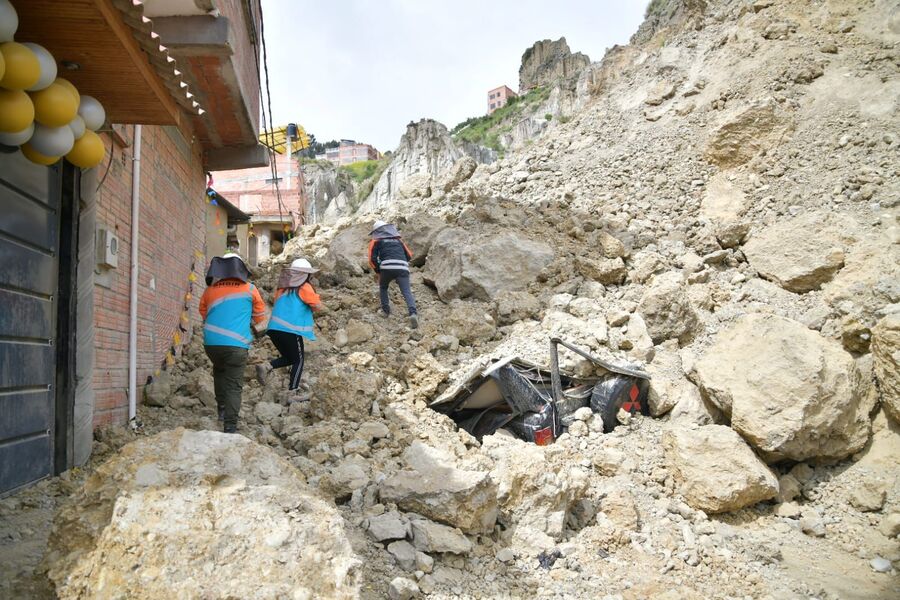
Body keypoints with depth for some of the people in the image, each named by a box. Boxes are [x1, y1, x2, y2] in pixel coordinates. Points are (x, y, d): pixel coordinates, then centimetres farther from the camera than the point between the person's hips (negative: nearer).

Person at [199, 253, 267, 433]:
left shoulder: (210, 289, 9)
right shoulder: (249, 289, 3)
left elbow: (203, 313, 21)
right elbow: (260, 316, 14)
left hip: (211, 342, 3)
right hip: (236, 344, -3)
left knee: (219, 371, 30)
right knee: (234, 385, 3)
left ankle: (222, 407, 27)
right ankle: (230, 425, -1)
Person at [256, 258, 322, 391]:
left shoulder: (283, 287, 15)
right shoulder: (304, 287, -4)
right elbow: (318, 305, -6)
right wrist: (315, 296, 15)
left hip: (275, 328, 6)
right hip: (291, 330, -6)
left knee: (289, 358, 21)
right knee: (298, 361, 8)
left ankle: (267, 366, -1)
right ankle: (292, 390, 4)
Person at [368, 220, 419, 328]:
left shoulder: (376, 241, 19)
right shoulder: (398, 240, 30)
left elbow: (372, 259, 7)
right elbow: (409, 256, 26)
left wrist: (378, 272, 20)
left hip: (387, 268, -2)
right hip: (403, 268, 2)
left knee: (383, 288, 26)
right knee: (407, 292, -7)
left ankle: (385, 310, 20)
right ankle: (413, 313, -30)